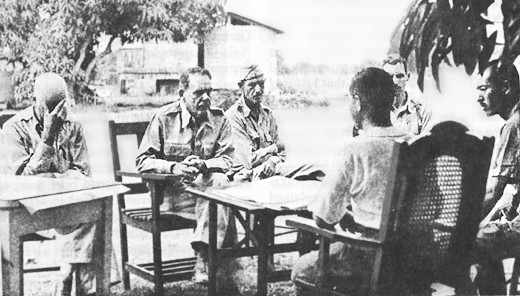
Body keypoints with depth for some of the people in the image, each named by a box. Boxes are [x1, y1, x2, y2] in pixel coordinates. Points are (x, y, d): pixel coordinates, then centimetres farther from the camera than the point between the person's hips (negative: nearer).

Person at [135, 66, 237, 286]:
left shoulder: (218, 118, 6)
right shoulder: (164, 117, -1)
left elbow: (227, 159, 2)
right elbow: (143, 161, -2)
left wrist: (203, 164, -20)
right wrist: (174, 168, -20)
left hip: (206, 185, 3)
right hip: (170, 190, -3)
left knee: (220, 181, -33)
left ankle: (204, 260, -34)